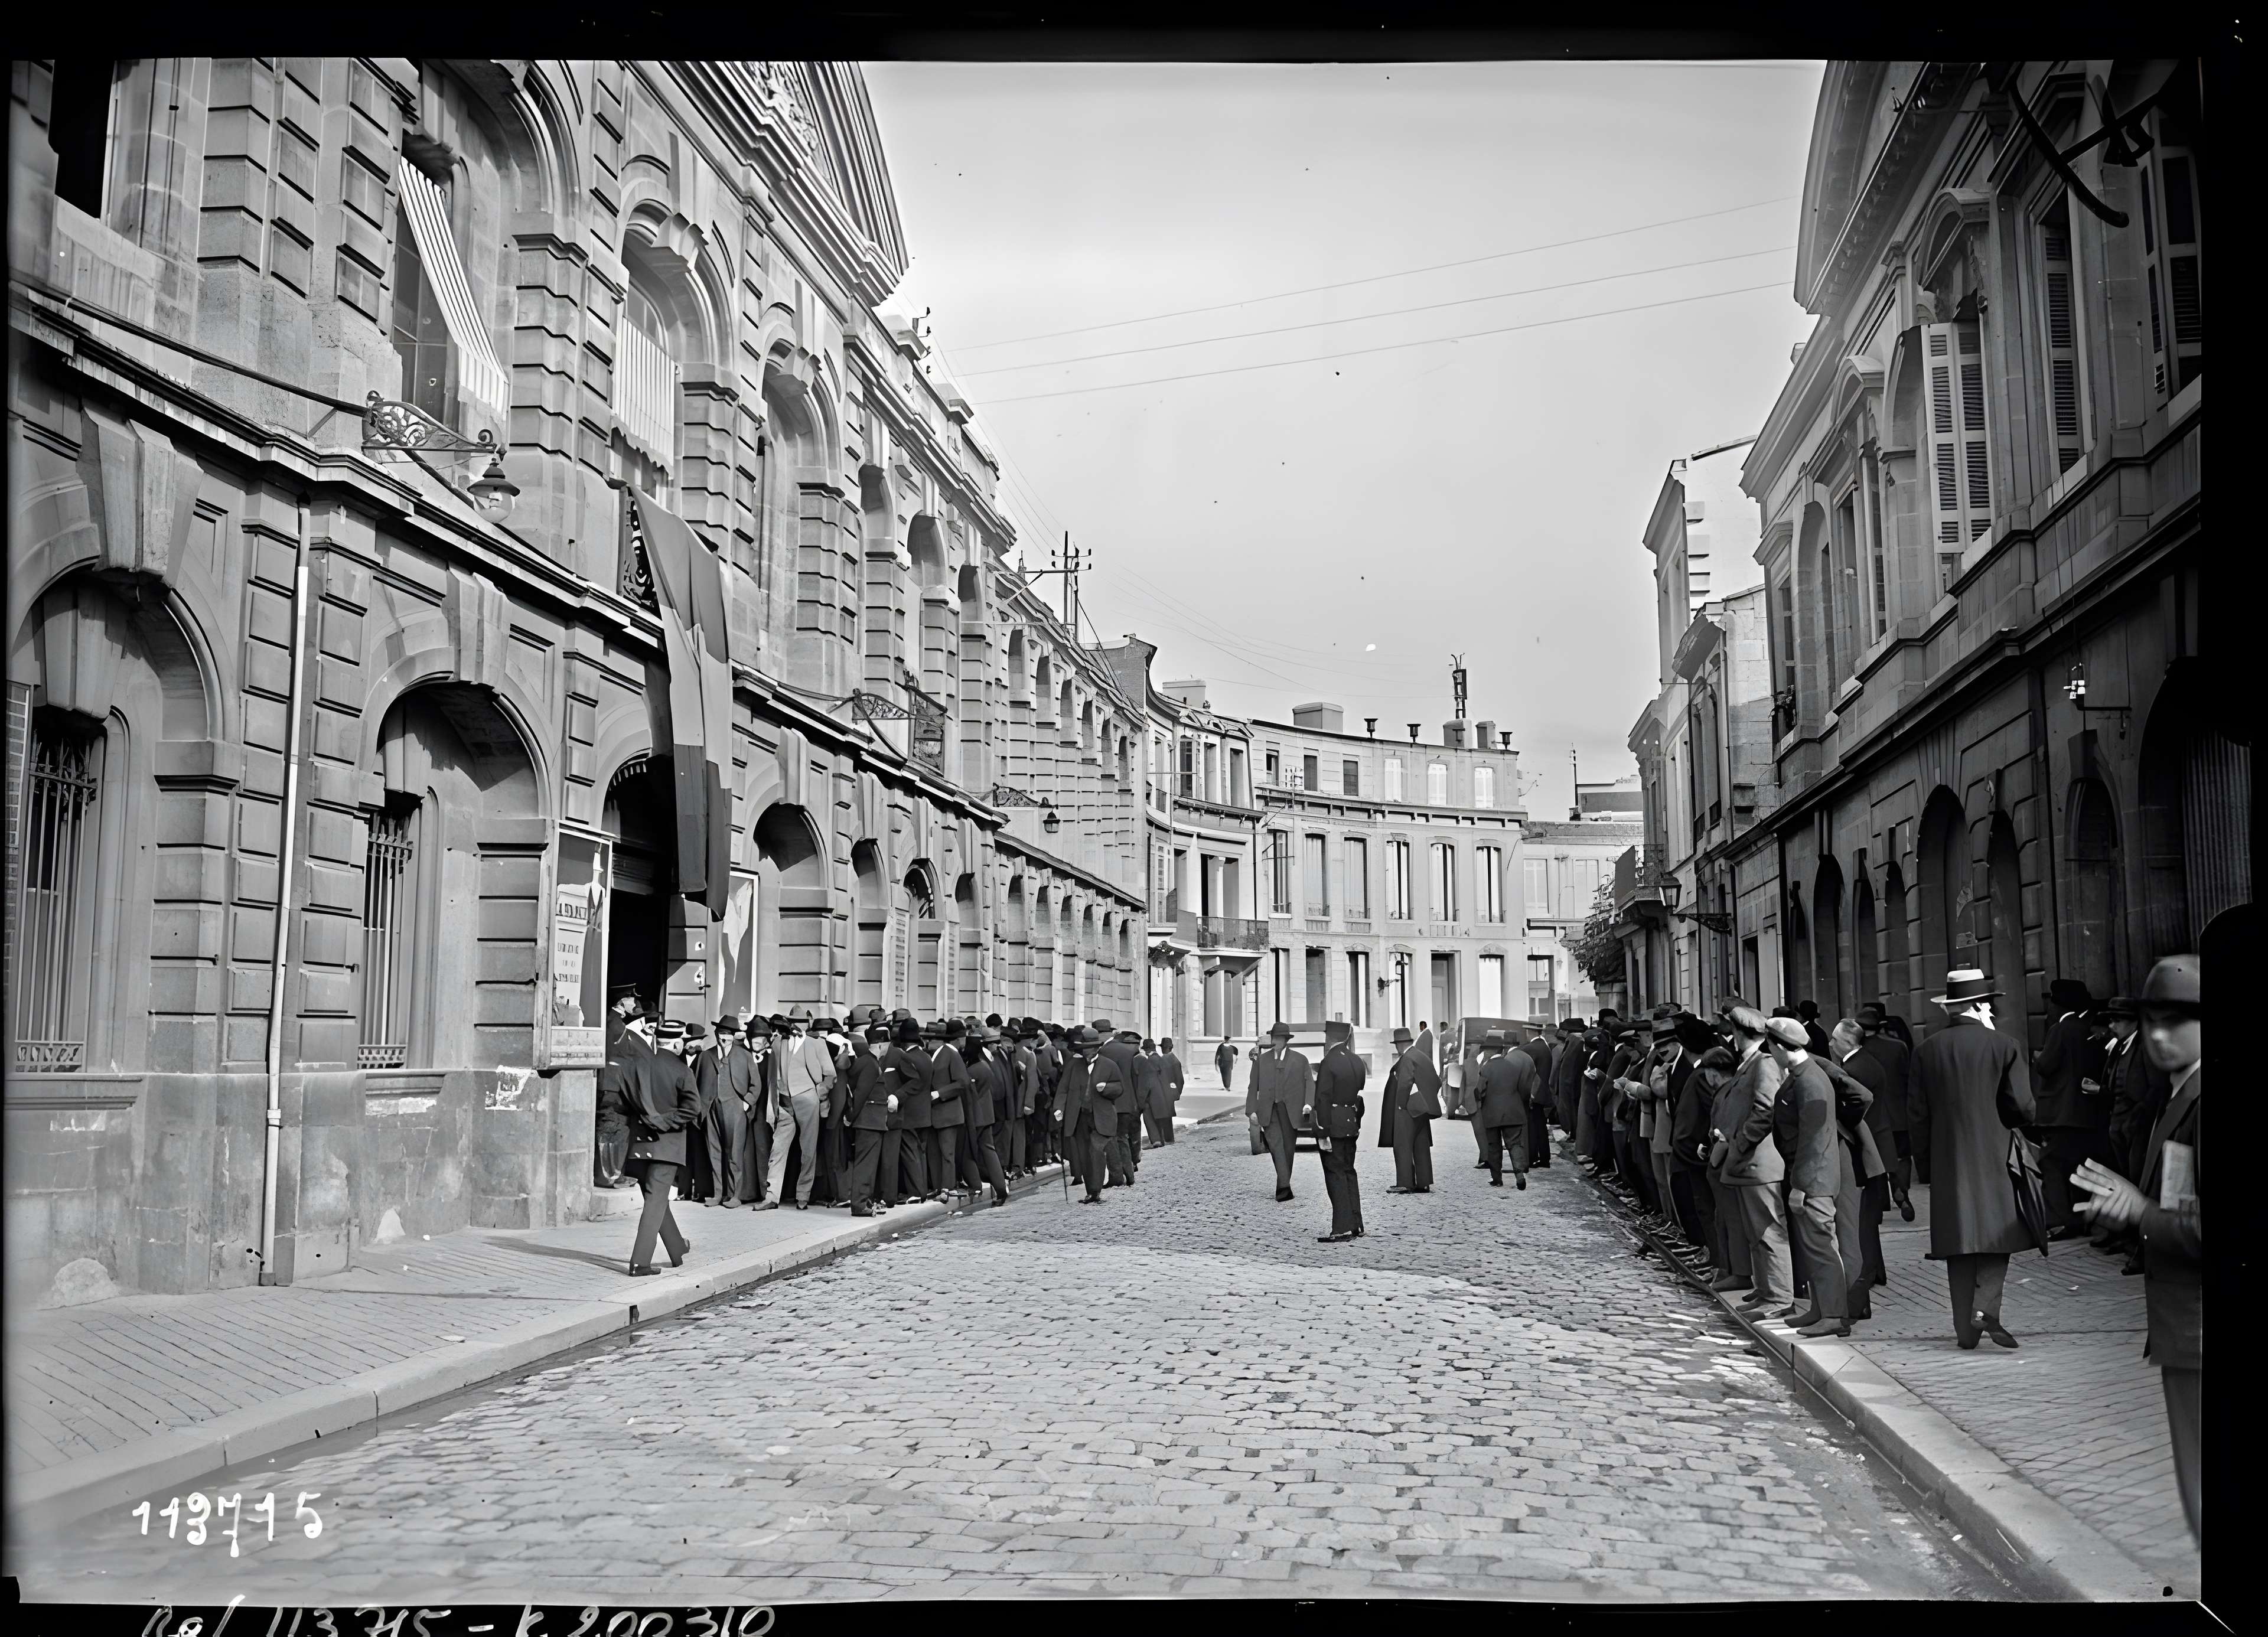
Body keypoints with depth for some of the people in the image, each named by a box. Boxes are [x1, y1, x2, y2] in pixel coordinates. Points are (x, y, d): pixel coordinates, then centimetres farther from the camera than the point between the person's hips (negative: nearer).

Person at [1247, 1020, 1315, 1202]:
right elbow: (1253, 1087, 12)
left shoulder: (1300, 1060, 7)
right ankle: (1285, 1187, -26)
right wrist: (1252, 1111, 2)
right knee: (1276, 1145, -17)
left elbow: (1309, 1083, 0)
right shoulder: (1261, 1060, 12)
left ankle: (1283, 1187, 17)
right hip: (1268, 1110, 0)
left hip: (1290, 1110, 0)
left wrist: (1309, 1104, -18)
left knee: (1287, 1147, 3)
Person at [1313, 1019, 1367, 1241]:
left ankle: (1342, 1229, -6)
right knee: (1349, 1172, 15)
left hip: (1333, 1126, -8)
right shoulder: (1358, 1063, 10)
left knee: (1336, 1175, -5)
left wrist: (1323, 1133, -17)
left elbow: (1323, 1100, -18)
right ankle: (1356, 1225, 20)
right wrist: (1357, 1124, 19)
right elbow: (1360, 1096, 14)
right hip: (1351, 1125, 8)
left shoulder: (1329, 1063, -15)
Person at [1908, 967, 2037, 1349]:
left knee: (1959, 1241, 7)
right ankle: (1986, 1307, -13)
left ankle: (1967, 1330, 9)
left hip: (1947, 1162, 2)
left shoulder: (1927, 1050, 0)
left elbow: (1917, 1113, 2)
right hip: (1994, 1158, -2)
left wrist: (1924, 1154, 13)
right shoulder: (2003, 1045, -7)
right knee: (1997, 1230, 7)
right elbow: (2023, 1108, -6)